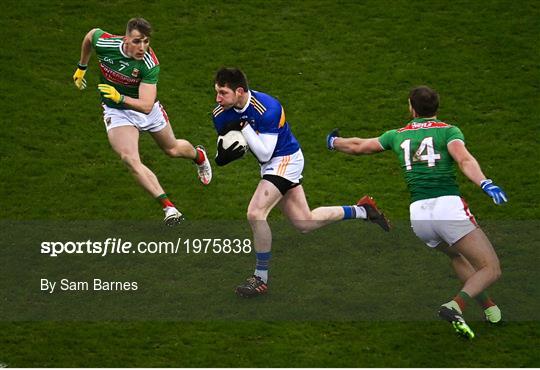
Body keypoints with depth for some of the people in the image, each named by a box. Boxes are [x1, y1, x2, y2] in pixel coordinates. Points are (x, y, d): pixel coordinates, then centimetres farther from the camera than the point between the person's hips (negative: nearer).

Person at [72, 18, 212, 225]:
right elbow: (90, 35, 1)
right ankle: (168, 208, -21)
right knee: (130, 159, -23)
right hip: (116, 112, 1)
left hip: (146, 108, 0)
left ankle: (198, 155, 61)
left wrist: (119, 97, -51)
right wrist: (81, 68, 10)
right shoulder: (104, 43, -26)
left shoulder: (150, 64, -32)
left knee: (172, 149, 23)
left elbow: (146, 106, -37)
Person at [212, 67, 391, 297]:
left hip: (285, 160, -8)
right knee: (305, 223, 11)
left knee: (255, 213, -22)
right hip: (271, 166, 8)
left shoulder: (267, 109, -28)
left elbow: (265, 154, -27)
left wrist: (244, 127, -32)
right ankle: (361, 211, 30)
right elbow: (224, 146, 3)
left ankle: (261, 278, -8)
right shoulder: (221, 114, -8)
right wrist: (223, 155, -20)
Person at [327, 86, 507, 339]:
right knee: (490, 270, -3)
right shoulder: (448, 131, 6)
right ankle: (456, 306, -28)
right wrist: (485, 184, -29)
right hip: (449, 206, -5)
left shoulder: (398, 135, 18)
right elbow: (464, 160, -15)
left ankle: (488, 306, 28)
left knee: (456, 255, 35)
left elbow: (358, 146, 31)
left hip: (418, 214, 5)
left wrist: (334, 142, 51)